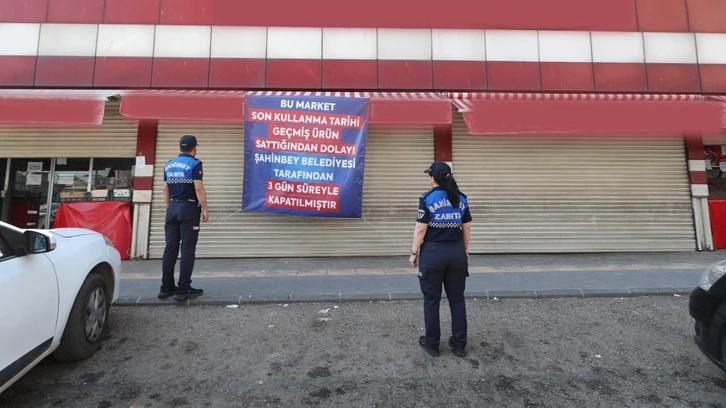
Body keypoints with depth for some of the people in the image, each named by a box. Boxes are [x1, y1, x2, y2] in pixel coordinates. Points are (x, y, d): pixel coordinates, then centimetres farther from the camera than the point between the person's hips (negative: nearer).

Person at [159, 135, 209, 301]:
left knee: (170, 248, 9)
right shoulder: (194, 163, -8)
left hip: (173, 208, 7)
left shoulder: (169, 164, 13)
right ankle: (183, 289, -1)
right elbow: (199, 188, -14)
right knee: (187, 249, -3)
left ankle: (166, 287, 14)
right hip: (189, 208, -6)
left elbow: (166, 189, 15)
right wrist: (204, 209, -9)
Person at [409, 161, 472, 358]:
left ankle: (432, 344, 20)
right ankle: (459, 344, 23)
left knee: (432, 299, 9)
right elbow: (466, 228, 8)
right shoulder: (461, 199, 4)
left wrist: (414, 253, -2)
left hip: (433, 252, -4)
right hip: (457, 252, 4)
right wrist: (465, 251, 18)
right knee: (457, 298, 14)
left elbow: (421, 229, -11)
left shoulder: (427, 198, -10)